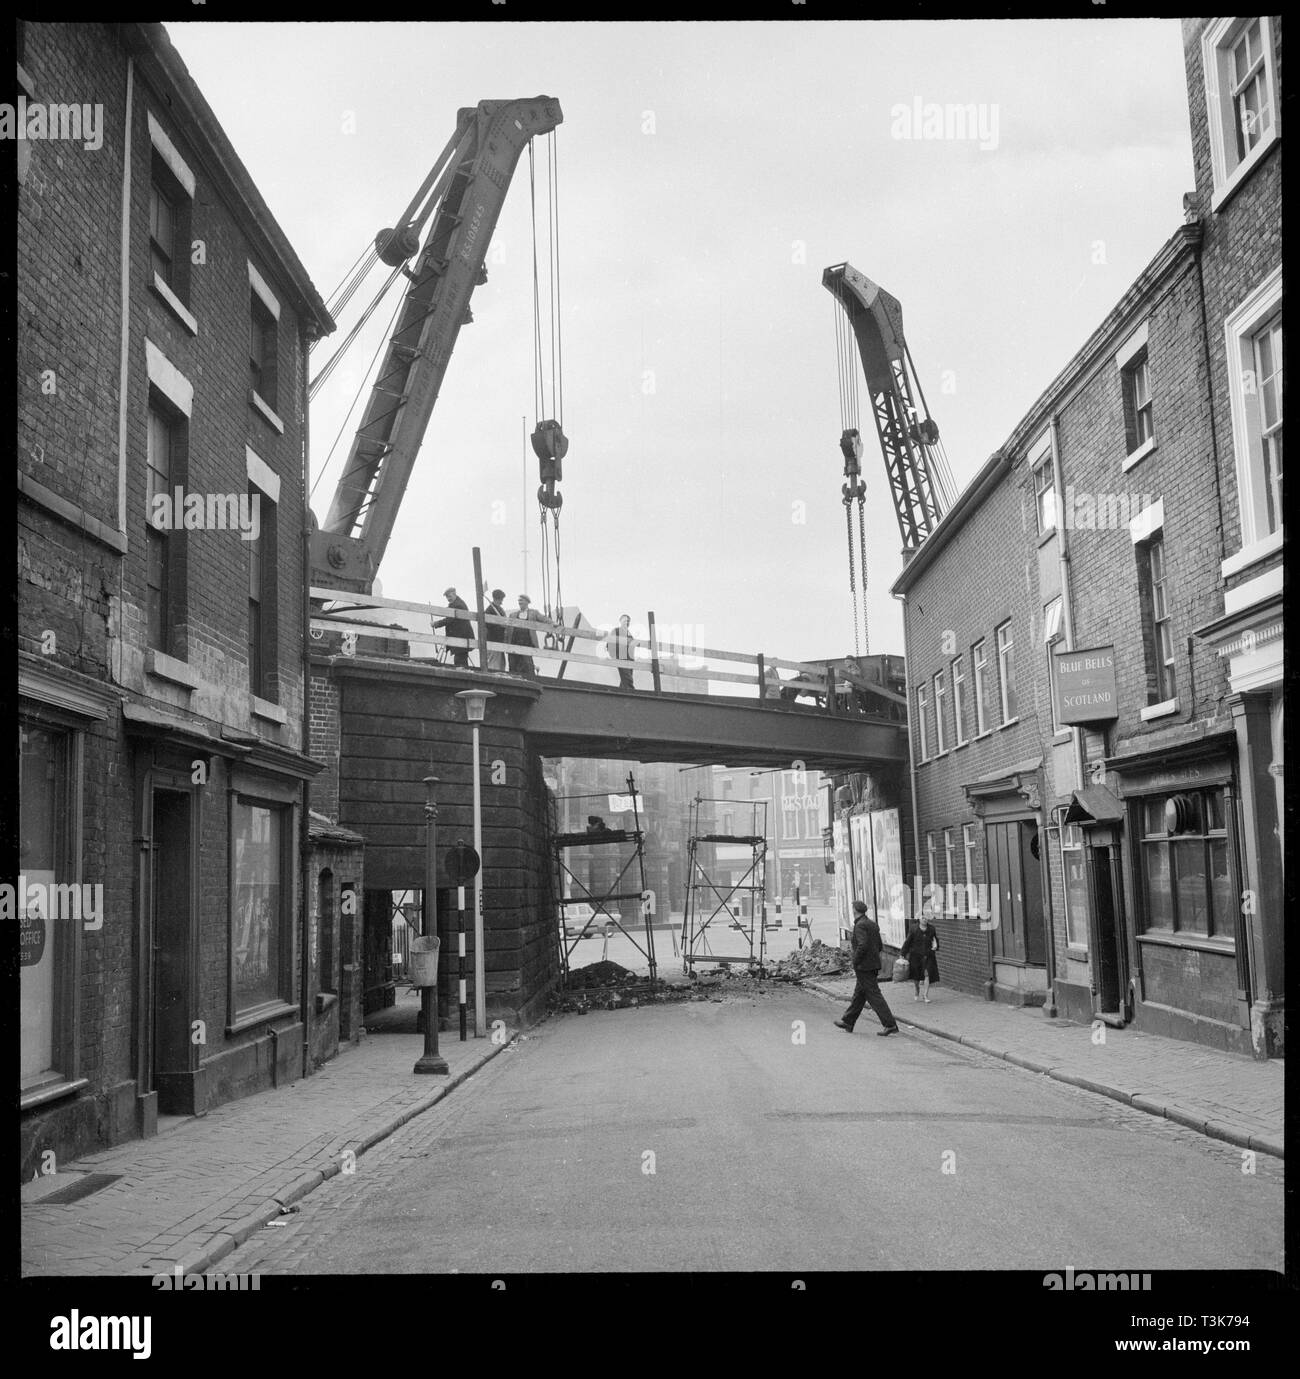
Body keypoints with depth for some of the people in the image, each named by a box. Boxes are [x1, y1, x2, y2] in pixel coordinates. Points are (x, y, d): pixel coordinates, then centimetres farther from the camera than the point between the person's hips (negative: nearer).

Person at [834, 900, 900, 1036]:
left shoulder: (860, 925, -15)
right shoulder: (872, 924, 12)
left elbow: (862, 945, -26)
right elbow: (879, 945, 16)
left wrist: (855, 963, -16)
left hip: (864, 966, -9)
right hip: (874, 965, 9)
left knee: (874, 995, -7)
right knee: (859, 994, 17)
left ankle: (890, 1025, -9)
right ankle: (848, 1022, 27)